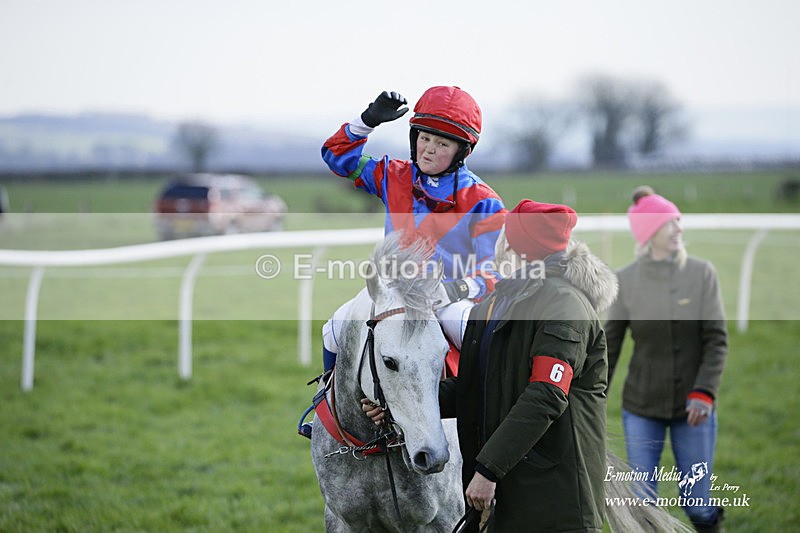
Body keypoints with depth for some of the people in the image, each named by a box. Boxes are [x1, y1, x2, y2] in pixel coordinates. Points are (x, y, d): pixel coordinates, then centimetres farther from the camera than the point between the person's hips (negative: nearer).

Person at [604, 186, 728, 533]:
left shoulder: (702, 273, -5)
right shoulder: (626, 280, -4)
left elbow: (717, 339, -6)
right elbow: (609, 345, 1)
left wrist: (704, 393, -18)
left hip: (693, 406, 0)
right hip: (641, 408, 0)